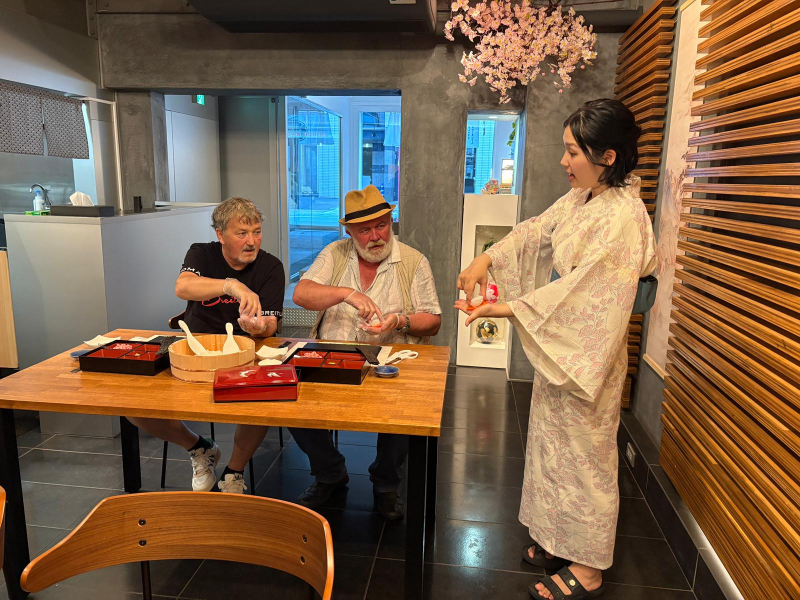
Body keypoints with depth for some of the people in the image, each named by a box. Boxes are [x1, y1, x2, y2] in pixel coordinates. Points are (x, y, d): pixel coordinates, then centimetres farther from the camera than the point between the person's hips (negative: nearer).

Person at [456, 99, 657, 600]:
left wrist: (506, 309, -27)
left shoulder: (623, 217, -23)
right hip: (558, 347, 9)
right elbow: (534, 231, 10)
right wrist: (485, 261, -6)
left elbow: (583, 293, -28)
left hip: (588, 354, -9)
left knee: (584, 454, 6)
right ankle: (562, 541, 41)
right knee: (556, 443, 20)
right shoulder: (578, 200, 4)